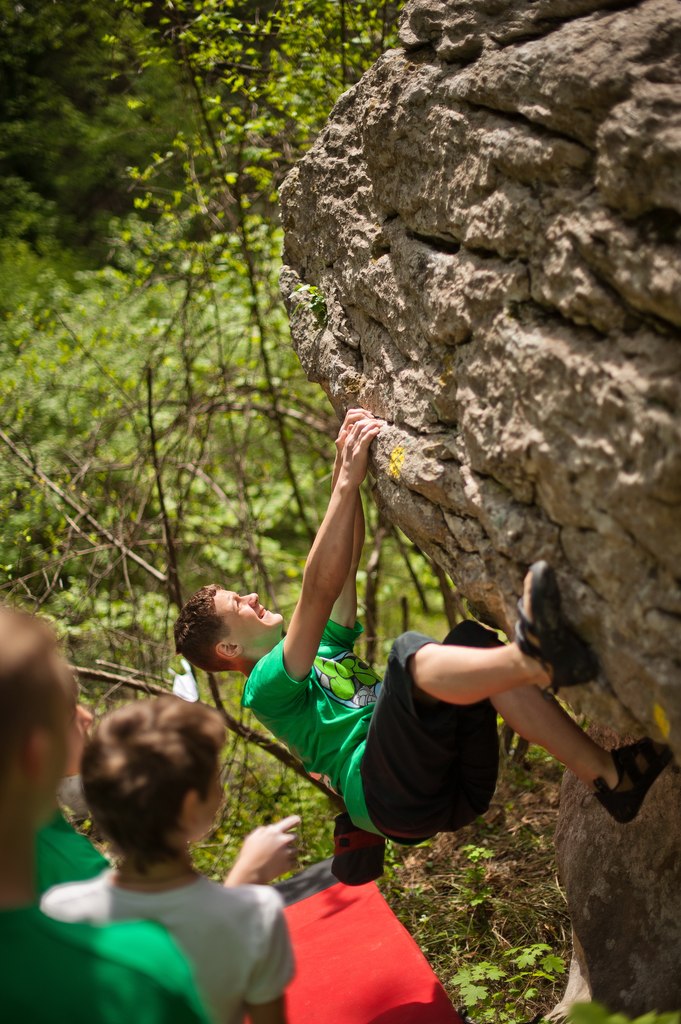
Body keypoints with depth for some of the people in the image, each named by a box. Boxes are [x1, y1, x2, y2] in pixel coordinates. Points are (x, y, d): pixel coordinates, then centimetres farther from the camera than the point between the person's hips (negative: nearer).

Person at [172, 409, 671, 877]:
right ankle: (537, 657, -61)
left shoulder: (325, 648, 31)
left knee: (474, 640, -12)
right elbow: (317, 590, -9)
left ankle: (605, 772, -26)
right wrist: (347, 482, -12)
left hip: (459, 785, 8)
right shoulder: (266, 686, 6)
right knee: (409, 653, -29)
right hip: (393, 796, -8)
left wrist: (345, 467, 11)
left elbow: (348, 557, 22)